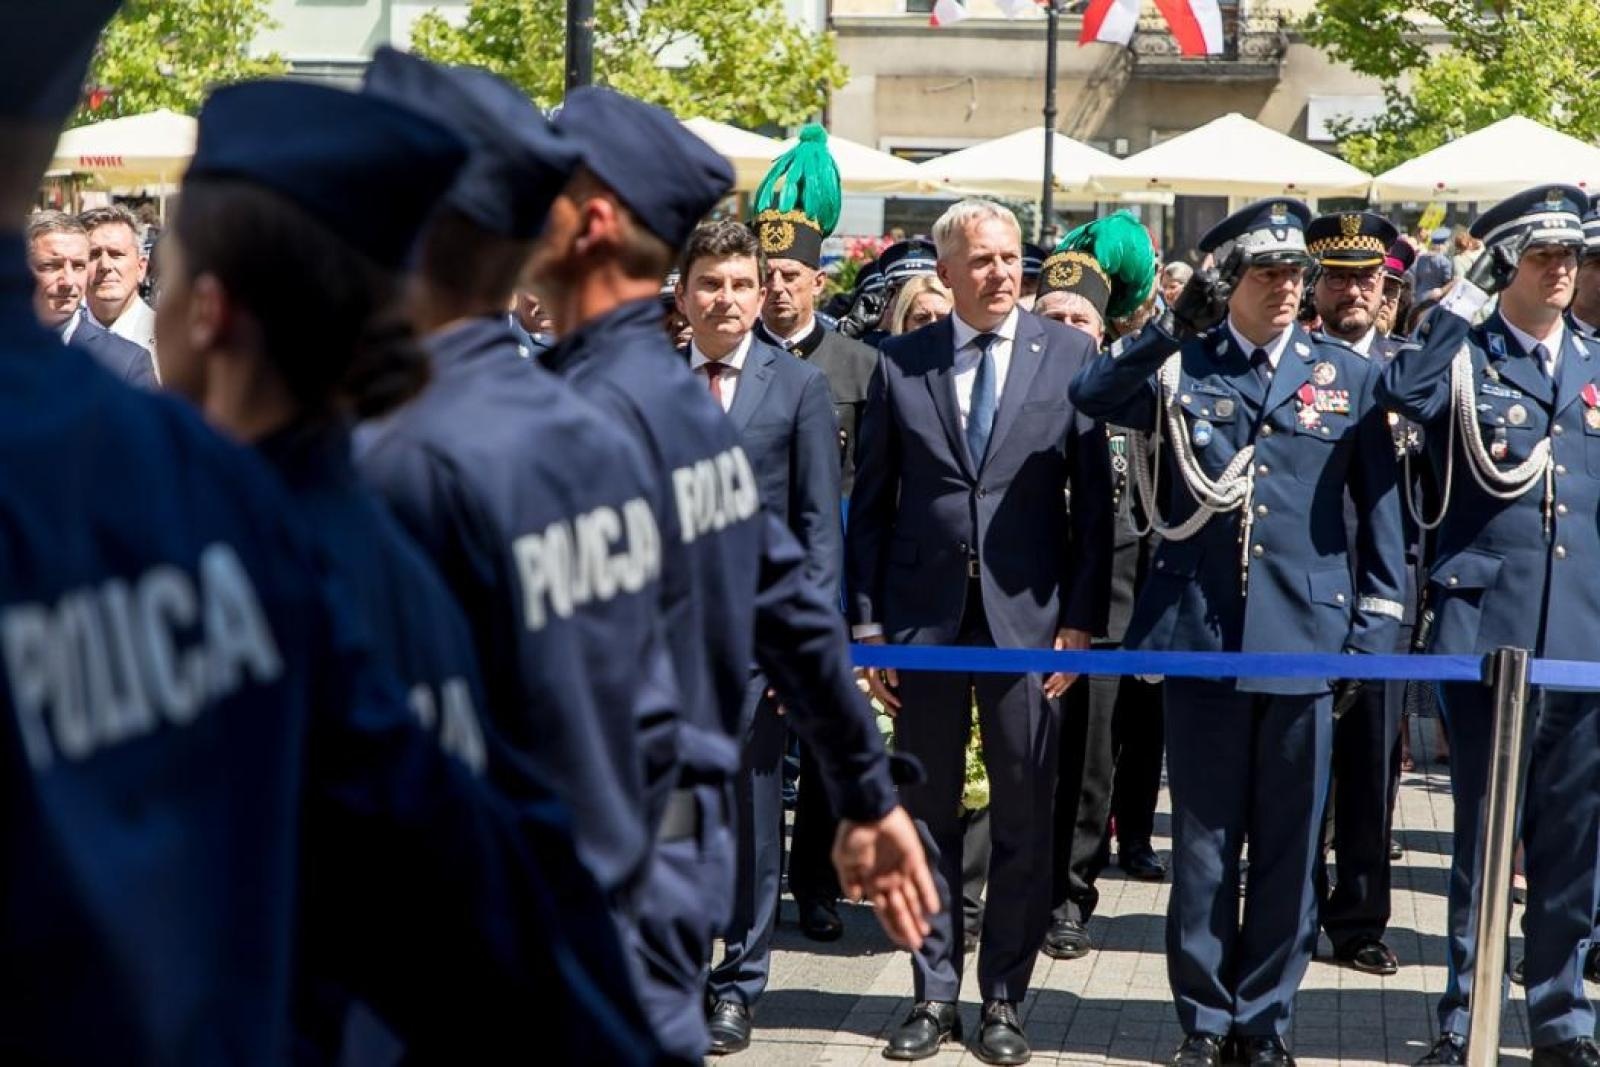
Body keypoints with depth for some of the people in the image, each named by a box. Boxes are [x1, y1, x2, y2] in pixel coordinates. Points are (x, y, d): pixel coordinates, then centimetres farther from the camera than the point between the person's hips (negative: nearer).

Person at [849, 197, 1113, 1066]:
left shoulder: (1069, 355, 2)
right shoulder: (900, 362, 4)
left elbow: (1094, 497, 2)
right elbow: (871, 502, 6)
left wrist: (1081, 618, -5)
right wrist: (867, 625, 0)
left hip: (1027, 617, -1)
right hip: (924, 618, 1)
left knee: (1024, 820, 5)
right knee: (926, 813, 8)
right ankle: (934, 994, 19)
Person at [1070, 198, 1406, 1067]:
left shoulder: (1348, 375, 7)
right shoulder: (1179, 366, 4)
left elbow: (1380, 507, 8)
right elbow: (1089, 395, -16)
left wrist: (1376, 627, 2)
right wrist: (1172, 324, -20)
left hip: (1306, 638, 1)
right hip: (1199, 636, -1)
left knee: (1289, 848, 7)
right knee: (1203, 842, 7)